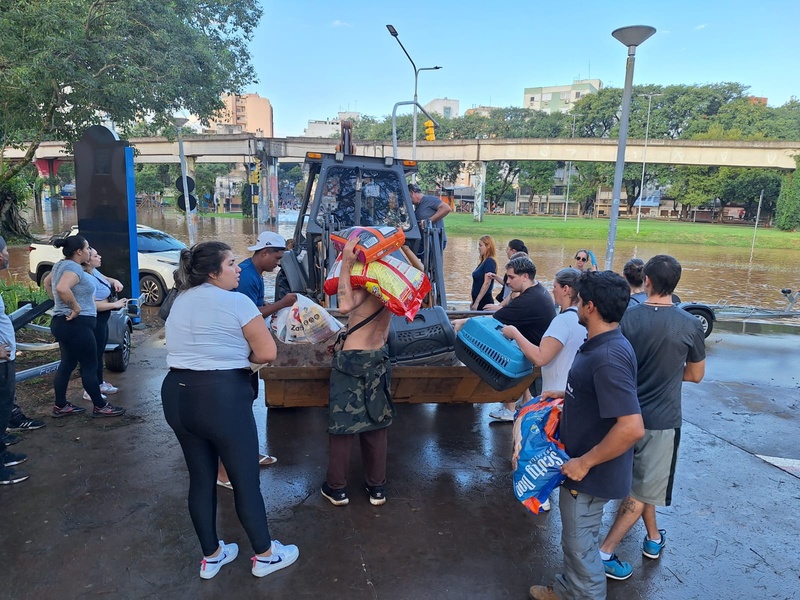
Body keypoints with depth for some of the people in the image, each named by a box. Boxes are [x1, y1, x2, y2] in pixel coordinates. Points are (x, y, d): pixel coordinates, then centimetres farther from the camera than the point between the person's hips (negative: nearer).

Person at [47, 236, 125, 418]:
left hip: (61, 322, 10)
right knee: (90, 366, -1)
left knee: (67, 364, 16)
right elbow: (62, 288, -38)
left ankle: (60, 406, 23)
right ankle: (100, 407, 8)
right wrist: (76, 307, -26)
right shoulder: (73, 267, -19)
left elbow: (47, 282, 30)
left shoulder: (62, 264, 12)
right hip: (76, 324, -10)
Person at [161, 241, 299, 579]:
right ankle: (265, 555, 24)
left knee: (200, 478, 17)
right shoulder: (236, 302, -11)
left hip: (177, 394, 8)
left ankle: (211, 557, 32)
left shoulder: (180, 300, 12)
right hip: (222, 396, -7)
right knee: (246, 478, 7)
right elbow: (268, 353, -12)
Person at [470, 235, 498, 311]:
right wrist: (473, 301, 19)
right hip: (478, 300, 8)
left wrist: (476, 302, -20)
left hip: (484, 301, -8)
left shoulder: (490, 262, -13)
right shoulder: (483, 261, 12)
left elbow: (487, 283, -19)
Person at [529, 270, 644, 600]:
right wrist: (565, 394, 10)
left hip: (592, 473, -10)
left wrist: (585, 462, -26)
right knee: (575, 537, 28)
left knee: (581, 545, 13)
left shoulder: (609, 357, -31)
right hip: (581, 463, 10)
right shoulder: (601, 344, 1)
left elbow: (632, 427, -35)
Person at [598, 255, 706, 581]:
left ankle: (653, 537, 40)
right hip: (661, 419, -2)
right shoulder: (690, 325, -11)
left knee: (639, 482, 23)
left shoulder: (626, 318, -10)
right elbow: (695, 375, 2)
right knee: (642, 491, 9)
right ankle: (605, 552, 9)